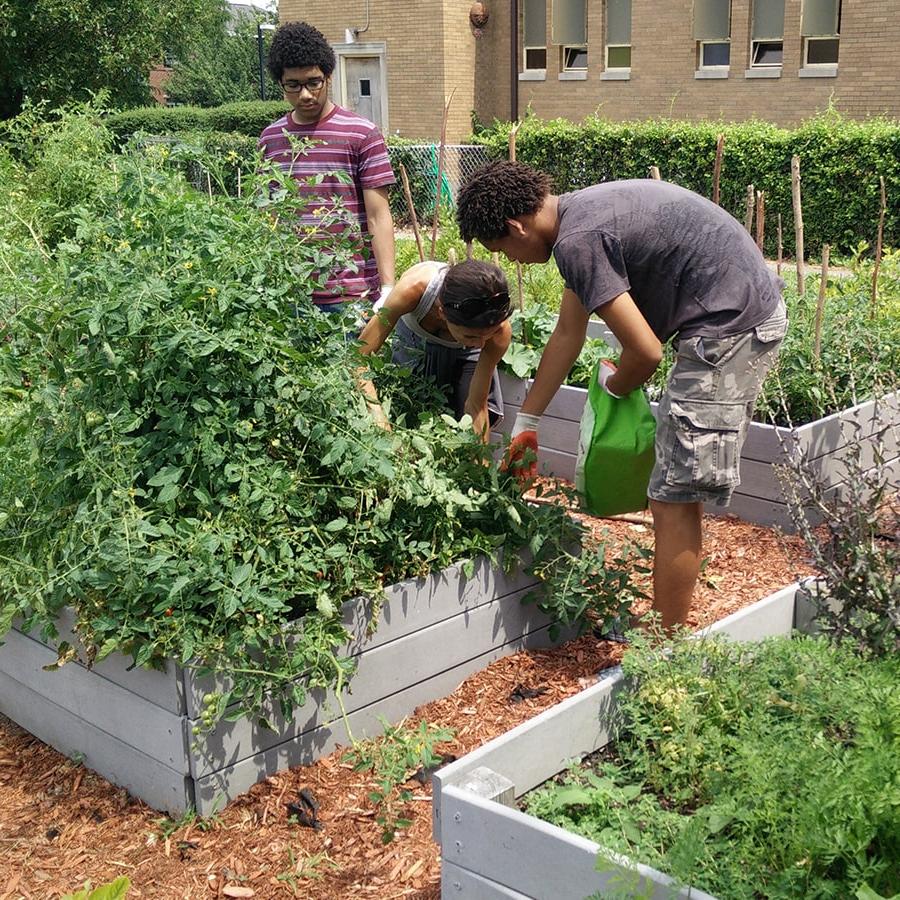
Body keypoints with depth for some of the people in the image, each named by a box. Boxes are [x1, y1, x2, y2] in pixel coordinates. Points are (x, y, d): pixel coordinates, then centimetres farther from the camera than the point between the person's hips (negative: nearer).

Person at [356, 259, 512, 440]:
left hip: (464, 352, 0)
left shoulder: (500, 331, -39)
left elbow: (477, 405, -28)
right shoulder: (413, 289, -44)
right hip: (414, 342, 0)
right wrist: (380, 423, -48)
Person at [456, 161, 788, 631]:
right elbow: (567, 336, 21)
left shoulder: (577, 242, -18)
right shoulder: (580, 213, 13)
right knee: (678, 490, 18)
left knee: (673, 500, -5)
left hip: (729, 325, -10)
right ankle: (668, 620, 30)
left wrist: (613, 386, 4)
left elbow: (645, 352, -19)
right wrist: (525, 424, 26)